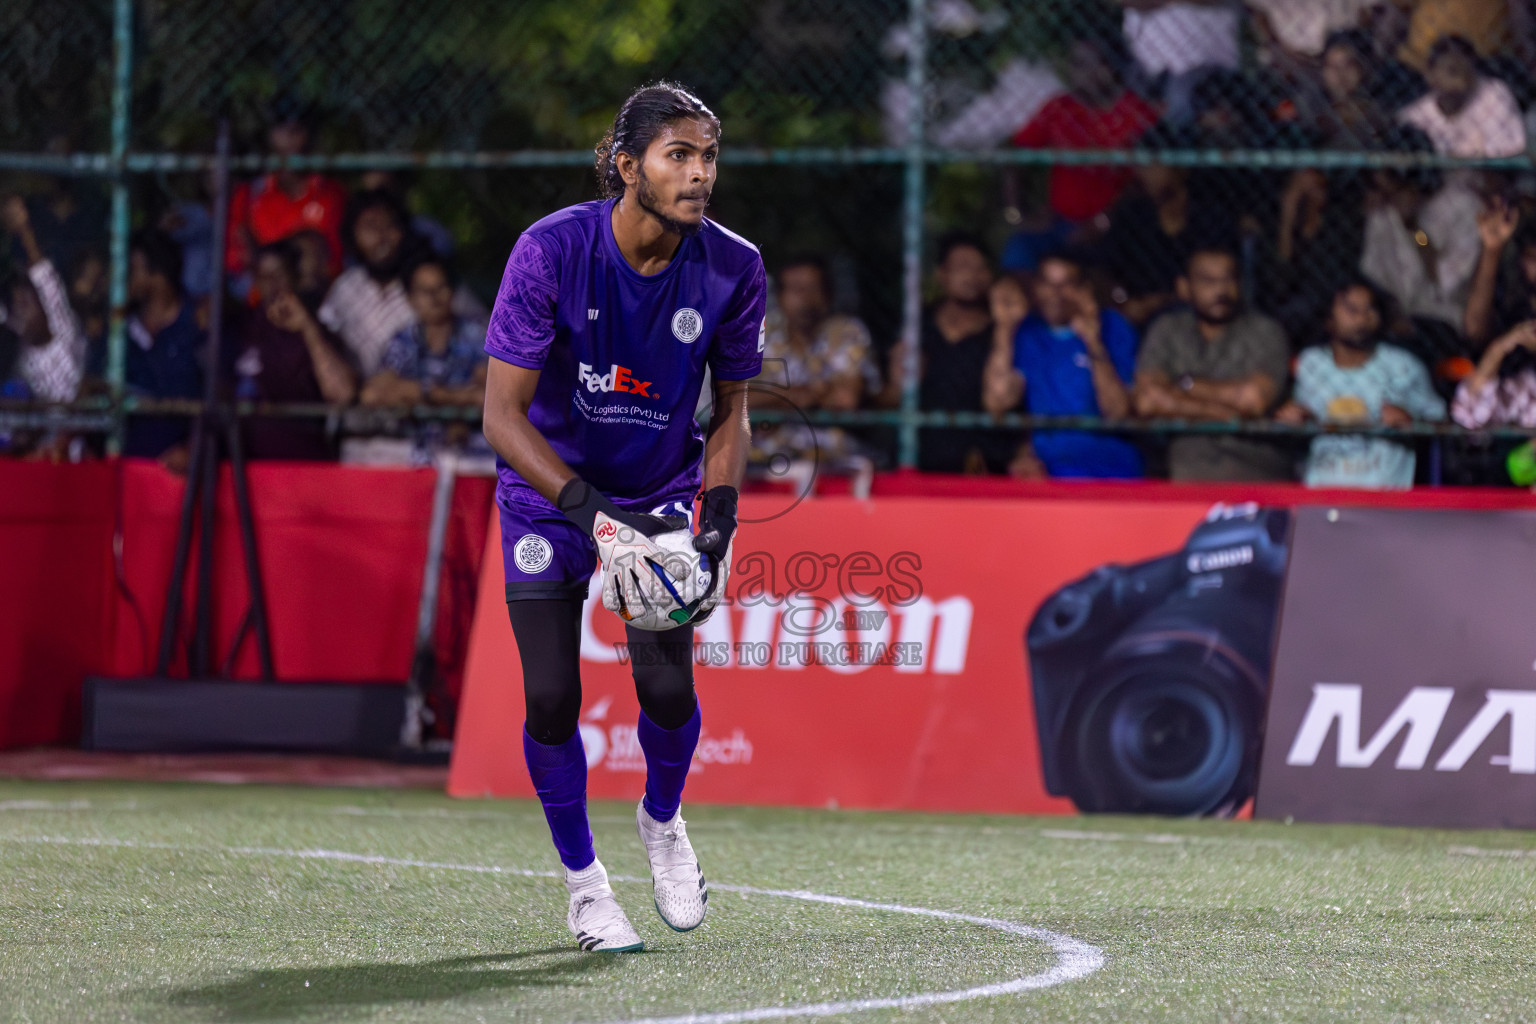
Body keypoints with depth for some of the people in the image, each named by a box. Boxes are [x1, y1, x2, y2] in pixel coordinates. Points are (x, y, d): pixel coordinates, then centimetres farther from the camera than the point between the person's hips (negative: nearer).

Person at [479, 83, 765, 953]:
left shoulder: (733, 270, -16)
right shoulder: (552, 252, -26)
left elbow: (731, 410, 0)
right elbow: (503, 412, -23)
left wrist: (719, 516, -14)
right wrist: (592, 512, -33)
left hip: (663, 483, 2)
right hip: (550, 484, -2)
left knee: (667, 684, -11)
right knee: (552, 698, -9)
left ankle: (662, 819, 23)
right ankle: (584, 880, 15)